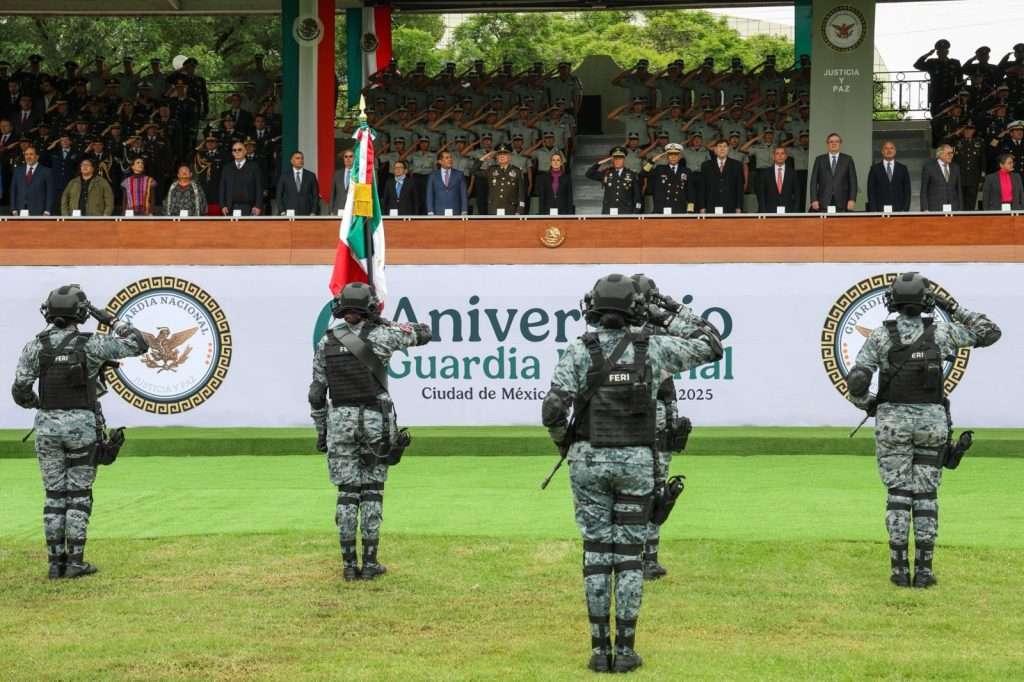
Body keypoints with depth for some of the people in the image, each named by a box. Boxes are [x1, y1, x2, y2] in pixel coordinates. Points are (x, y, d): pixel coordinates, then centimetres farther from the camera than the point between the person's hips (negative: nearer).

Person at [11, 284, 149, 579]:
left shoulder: (35, 346, -2)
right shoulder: (92, 344, -7)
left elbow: (20, 390, -3)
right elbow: (139, 344, -1)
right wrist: (109, 319, 5)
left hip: (47, 425, 2)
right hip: (81, 425, -2)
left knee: (54, 495, 8)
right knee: (79, 495, 4)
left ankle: (56, 562, 7)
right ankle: (75, 562, 1)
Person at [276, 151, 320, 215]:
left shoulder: (311, 175, 8)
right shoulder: (284, 176, 7)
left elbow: (315, 195, 8)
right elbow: (279, 196, 8)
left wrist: (314, 212, -1)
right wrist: (282, 212, -2)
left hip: (306, 214, 1)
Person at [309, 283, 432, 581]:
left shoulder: (325, 343, 2)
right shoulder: (378, 336, -6)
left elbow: (317, 393, 5)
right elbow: (424, 333, 8)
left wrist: (320, 431, 14)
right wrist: (385, 324, 16)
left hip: (340, 421, 2)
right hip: (375, 420, -2)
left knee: (347, 493, 5)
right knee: (372, 492, 3)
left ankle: (348, 564, 3)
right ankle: (370, 562, 2)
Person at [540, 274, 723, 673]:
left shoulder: (580, 351, -4)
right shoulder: (651, 348, -2)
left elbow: (553, 410, -10)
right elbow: (711, 345, 10)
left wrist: (562, 442, 10)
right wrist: (669, 317, 14)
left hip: (589, 460, 0)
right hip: (636, 460, 0)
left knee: (596, 552, 5)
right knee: (629, 554, 4)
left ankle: (600, 649, 4)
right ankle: (625, 650, 3)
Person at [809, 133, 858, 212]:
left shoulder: (847, 159, 11)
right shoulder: (819, 160, 12)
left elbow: (853, 181, 6)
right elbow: (814, 181, 8)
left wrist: (852, 200, -4)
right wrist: (814, 200, -3)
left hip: (842, 203, 0)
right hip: (824, 203, 0)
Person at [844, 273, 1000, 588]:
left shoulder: (881, 336, -4)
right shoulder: (940, 332, -2)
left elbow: (856, 381, -10)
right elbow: (990, 333, 8)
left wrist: (866, 404, 13)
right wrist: (954, 308, 12)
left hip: (893, 420, 0)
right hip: (931, 420, 0)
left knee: (898, 494, 4)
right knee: (926, 495, 5)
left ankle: (900, 569, 0)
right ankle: (924, 570, 2)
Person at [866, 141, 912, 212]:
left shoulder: (903, 169, 11)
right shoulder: (875, 169, 7)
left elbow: (907, 191, 9)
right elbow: (871, 192, 4)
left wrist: (905, 210, -1)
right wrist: (873, 211, -5)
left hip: (898, 211, 1)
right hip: (880, 211, -1)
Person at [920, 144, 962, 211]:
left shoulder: (955, 167, 12)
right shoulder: (928, 166, -1)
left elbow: (959, 189, 16)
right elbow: (924, 190, -1)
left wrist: (960, 208, 10)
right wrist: (925, 209, -8)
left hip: (953, 208, 4)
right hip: (935, 208, -4)